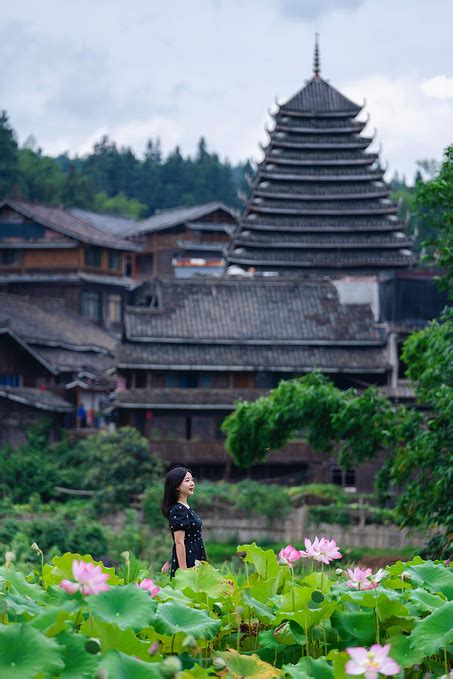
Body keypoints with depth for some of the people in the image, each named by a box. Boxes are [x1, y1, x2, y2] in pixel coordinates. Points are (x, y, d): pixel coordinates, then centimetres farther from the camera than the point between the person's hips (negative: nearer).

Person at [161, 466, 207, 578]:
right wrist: (184, 571, -23)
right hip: (186, 562, -9)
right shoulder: (177, 510, -15)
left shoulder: (186, 508, 14)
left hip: (194, 560, 9)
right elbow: (179, 542, -20)